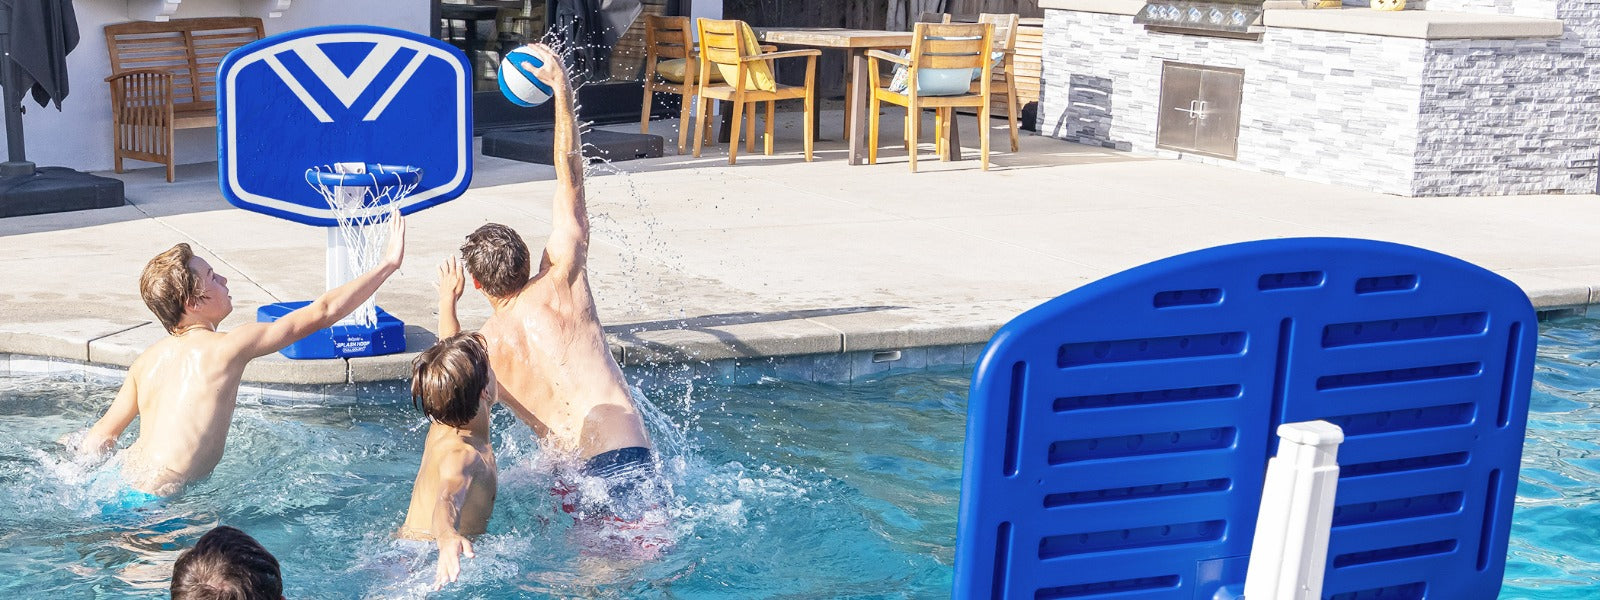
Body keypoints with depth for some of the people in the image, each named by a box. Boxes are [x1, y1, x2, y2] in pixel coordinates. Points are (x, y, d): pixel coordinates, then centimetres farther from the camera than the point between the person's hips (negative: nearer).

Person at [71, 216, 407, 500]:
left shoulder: (147, 360, 7)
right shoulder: (225, 348, -14)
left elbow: (101, 435, 10)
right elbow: (322, 312, -11)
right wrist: (389, 263, -5)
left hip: (122, 484, 9)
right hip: (155, 502, -9)